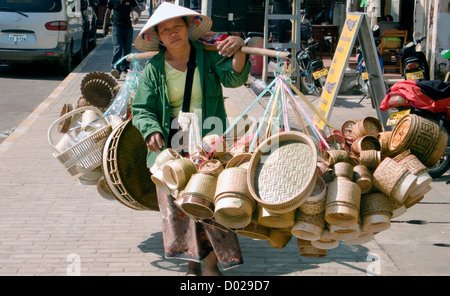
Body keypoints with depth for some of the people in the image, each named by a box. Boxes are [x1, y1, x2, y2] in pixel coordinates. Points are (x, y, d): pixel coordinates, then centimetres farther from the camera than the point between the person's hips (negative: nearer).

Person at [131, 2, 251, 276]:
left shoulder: (208, 54, 3)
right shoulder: (153, 70, 4)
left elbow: (234, 77, -11)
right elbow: (142, 109, 3)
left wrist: (239, 52, -30)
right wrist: (151, 131, -17)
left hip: (208, 139, -1)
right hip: (171, 144, 1)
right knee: (178, 204, -2)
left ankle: (212, 263, 5)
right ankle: (193, 263, 13)